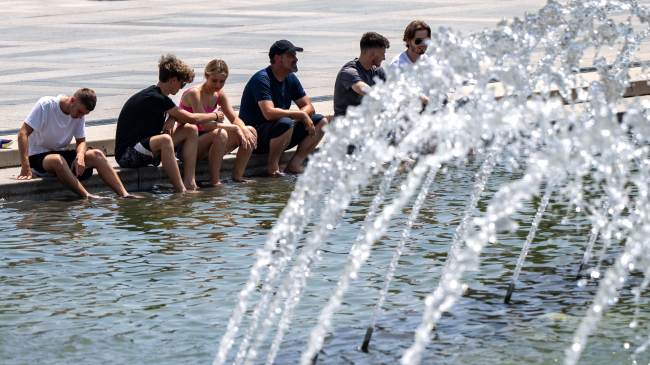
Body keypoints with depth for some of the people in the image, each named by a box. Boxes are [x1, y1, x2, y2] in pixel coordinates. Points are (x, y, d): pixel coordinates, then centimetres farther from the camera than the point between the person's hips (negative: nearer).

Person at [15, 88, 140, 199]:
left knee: (96, 155, -15)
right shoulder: (46, 105, -18)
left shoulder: (80, 114, 0)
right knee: (57, 160, -40)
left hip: (60, 153, 6)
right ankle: (87, 197, -44)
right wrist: (25, 167, -30)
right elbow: (22, 134, -21)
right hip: (37, 157, -6)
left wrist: (80, 157, -19)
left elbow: (81, 141, 6)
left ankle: (123, 195, -23)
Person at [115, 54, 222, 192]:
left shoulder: (158, 95, 10)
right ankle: (180, 191, -34)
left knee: (191, 130, 2)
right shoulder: (153, 98, -21)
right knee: (165, 139, -39)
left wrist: (172, 118, -2)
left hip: (146, 148, 10)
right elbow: (191, 118, -15)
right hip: (127, 154, -10)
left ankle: (189, 182, -8)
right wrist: (215, 116, 3)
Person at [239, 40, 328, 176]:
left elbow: (309, 107, 8)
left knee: (320, 121, -1)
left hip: (276, 136, 9)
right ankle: (272, 167, -19)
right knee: (285, 123, -38)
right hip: (254, 138, -9)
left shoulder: (291, 78, 8)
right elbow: (269, 113, -33)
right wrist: (301, 115, -24)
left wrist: (295, 118, -14)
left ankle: (294, 164, -9)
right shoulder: (262, 79, -19)